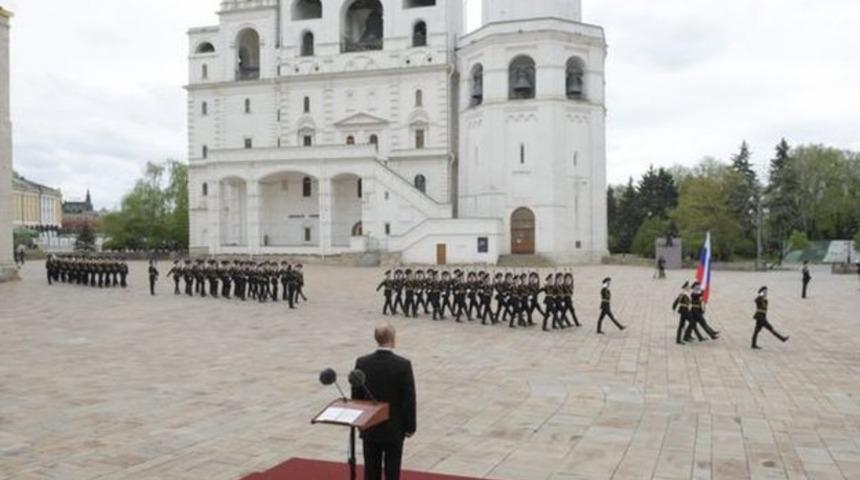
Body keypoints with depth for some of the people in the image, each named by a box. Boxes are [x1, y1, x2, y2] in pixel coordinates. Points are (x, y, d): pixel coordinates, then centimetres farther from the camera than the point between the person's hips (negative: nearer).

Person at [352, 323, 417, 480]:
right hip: (394, 428, -2)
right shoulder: (403, 364, -17)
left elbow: (356, 396, 0)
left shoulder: (362, 363, -8)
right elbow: (409, 399, -13)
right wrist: (410, 426, -1)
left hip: (370, 427, 3)